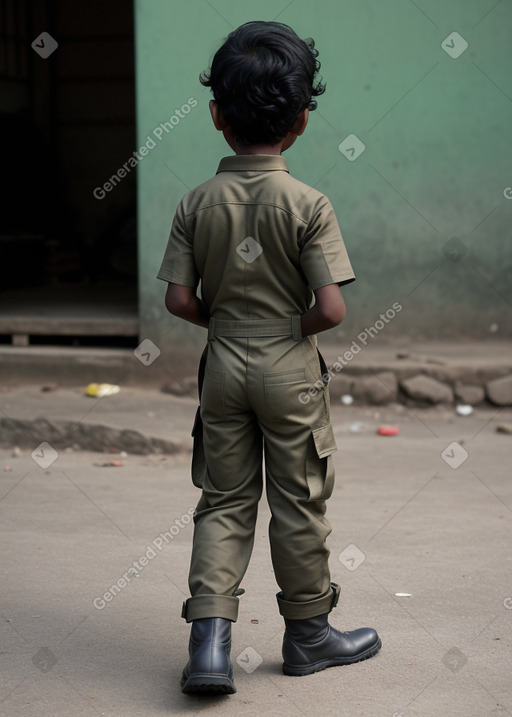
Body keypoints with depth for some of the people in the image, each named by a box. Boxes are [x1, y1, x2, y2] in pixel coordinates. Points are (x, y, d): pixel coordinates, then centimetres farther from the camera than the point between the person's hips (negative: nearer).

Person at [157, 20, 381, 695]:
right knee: (298, 504, 10)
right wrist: (294, 329, 0)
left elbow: (178, 299, -5)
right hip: (290, 370, -3)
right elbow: (331, 308, -19)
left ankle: (210, 639, -1)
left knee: (224, 501, 11)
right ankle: (308, 633, 24)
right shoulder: (308, 205, -14)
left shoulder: (197, 203, -4)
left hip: (223, 367, 3)